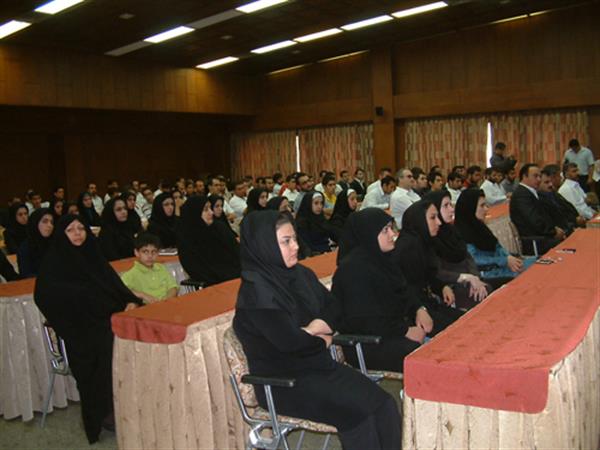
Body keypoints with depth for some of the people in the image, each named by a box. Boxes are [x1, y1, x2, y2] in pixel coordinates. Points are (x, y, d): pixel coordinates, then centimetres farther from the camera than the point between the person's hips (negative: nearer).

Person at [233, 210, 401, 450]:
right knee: (358, 412, -23)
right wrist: (322, 341, -3)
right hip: (281, 380, -7)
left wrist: (313, 329, -9)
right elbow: (288, 341, -23)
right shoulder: (256, 290, -18)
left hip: (316, 364, 7)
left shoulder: (300, 274, 6)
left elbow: (332, 308, 13)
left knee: (384, 404, -12)